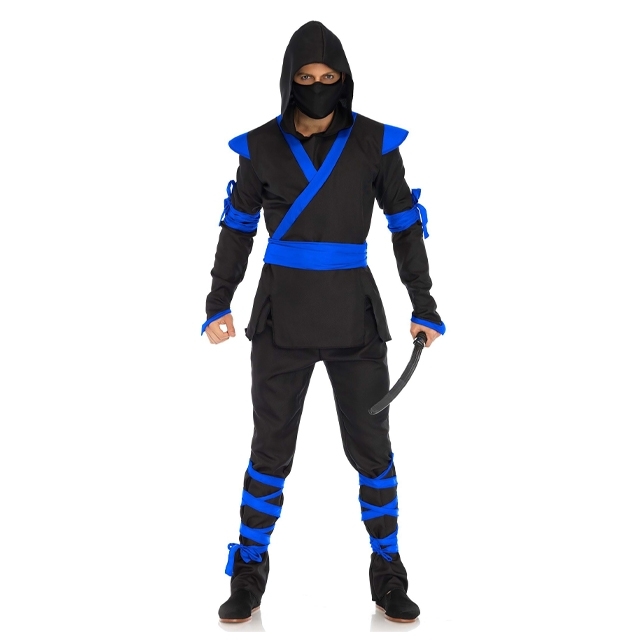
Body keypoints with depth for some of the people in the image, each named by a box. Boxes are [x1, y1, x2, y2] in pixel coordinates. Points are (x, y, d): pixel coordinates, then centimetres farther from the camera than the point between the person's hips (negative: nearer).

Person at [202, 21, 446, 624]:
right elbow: (238, 227, 8)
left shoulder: (373, 143, -4)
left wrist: (424, 307, 1)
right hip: (282, 318, 0)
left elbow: (405, 225, 3)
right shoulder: (261, 146, -3)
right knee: (271, 451, 4)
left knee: (371, 449, 5)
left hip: (354, 318, 0)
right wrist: (219, 303, 3)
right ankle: (249, 577, 21)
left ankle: (388, 576, 21)